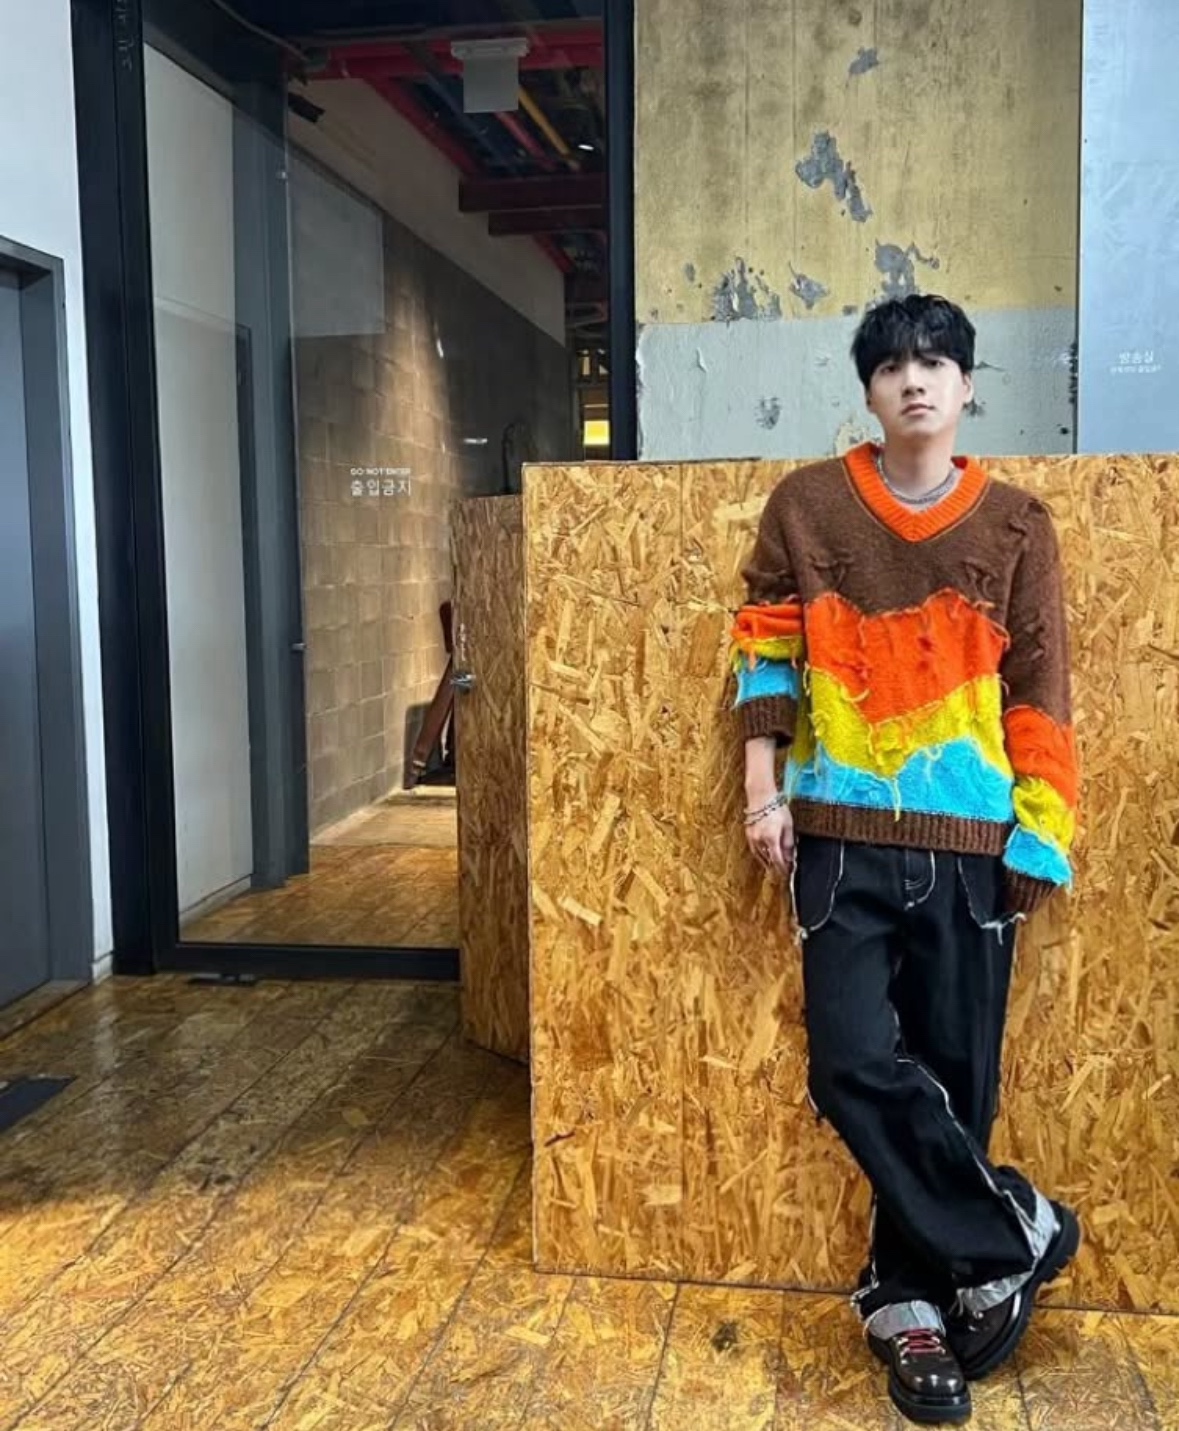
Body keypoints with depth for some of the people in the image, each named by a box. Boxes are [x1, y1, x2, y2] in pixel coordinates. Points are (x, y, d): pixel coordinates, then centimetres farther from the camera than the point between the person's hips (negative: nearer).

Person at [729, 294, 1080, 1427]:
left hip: (969, 847, 1)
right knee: (855, 1064, -8)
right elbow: (767, 651, 6)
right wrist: (764, 794, 0)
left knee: (950, 1076, 5)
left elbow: (1040, 696, 5)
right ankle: (1010, 1238, 13)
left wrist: (1036, 844, 1)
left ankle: (910, 1296, 24)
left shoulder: (1015, 525, 5)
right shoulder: (806, 505, 4)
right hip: (844, 842, 0)